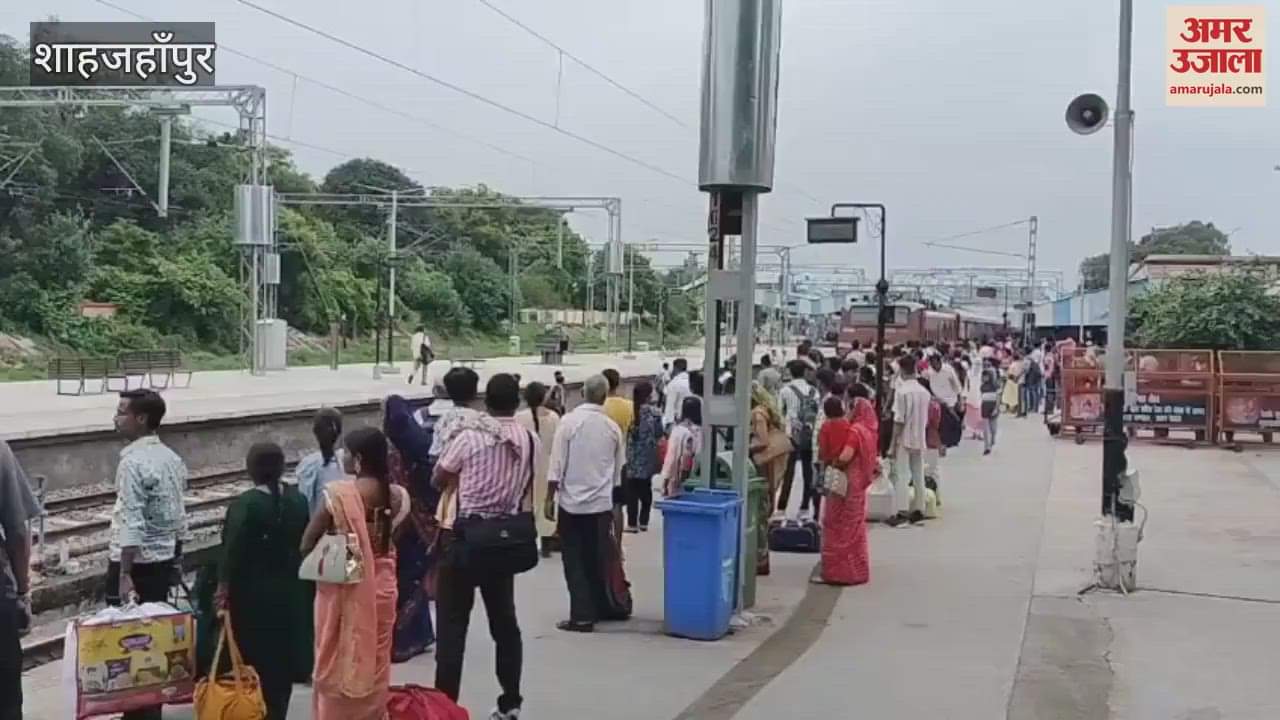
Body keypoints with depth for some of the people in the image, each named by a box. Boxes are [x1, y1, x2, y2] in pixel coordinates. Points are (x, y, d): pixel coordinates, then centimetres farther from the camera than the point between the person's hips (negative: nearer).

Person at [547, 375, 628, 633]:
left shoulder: (569, 422, -8)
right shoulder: (613, 428, 2)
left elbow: (557, 464, -10)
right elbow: (618, 470, 10)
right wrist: (612, 497, 22)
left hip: (572, 501, -3)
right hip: (602, 503, 3)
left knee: (575, 561, 3)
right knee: (598, 559, 14)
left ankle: (582, 616, 1)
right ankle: (602, 609, 22)